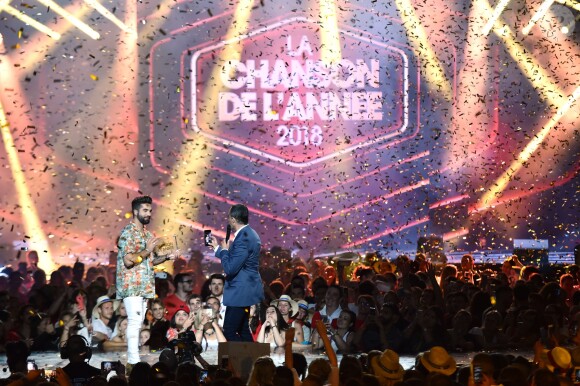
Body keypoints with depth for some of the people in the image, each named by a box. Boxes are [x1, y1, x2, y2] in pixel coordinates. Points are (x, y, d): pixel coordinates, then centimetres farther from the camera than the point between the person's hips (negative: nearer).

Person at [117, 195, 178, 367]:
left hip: (145, 286, 8)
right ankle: (133, 361, -16)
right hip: (131, 285, -8)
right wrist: (147, 250, -18)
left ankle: (132, 360, 10)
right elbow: (128, 261, -18)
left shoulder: (147, 234, 16)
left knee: (138, 322, 7)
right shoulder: (128, 232, -10)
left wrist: (167, 256, 7)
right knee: (135, 321, -14)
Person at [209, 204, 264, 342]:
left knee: (229, 331, -8)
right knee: (243, 330, 16)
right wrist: (217, 247, 24)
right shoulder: (249, 234, 10)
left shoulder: (243, 238, -23)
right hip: (246, 289, 11)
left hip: (240, 292, -11)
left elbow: (230, 268, -24)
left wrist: (224, 250, -9)